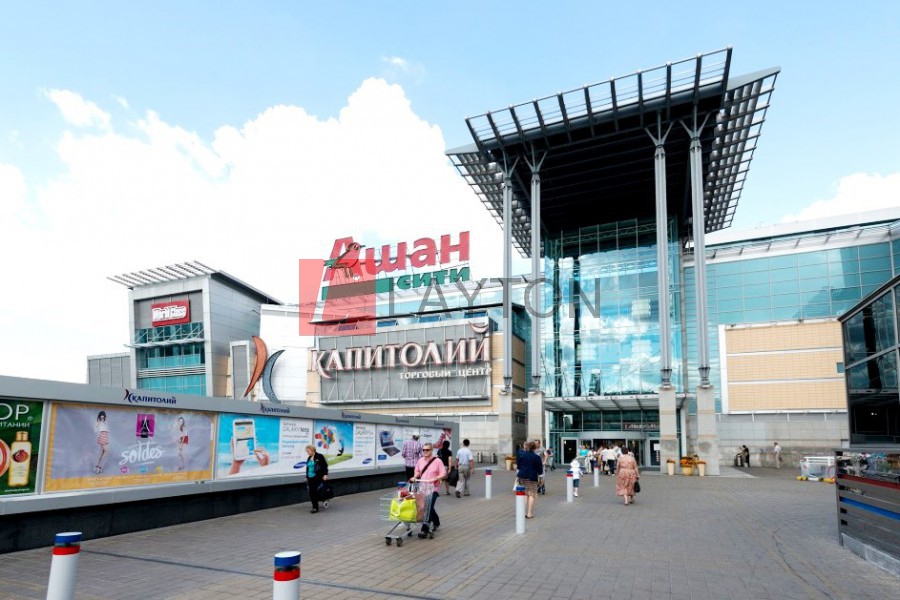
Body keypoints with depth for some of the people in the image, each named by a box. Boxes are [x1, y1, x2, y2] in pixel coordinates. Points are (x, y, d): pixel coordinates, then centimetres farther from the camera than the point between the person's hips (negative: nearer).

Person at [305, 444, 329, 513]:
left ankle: (315, 508, -2)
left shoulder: (319, 457, -6)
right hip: (310, 478, 7)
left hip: (317, 478, -6)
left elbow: (325, 466, -5)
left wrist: (325, 474, -10)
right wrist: (307, 477, 22)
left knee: (314, 492, -10)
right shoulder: (309, 458, 14)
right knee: (311, 493, 3)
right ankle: (315, 507, 15)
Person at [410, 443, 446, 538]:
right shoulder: (420, 460, 8)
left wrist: (435, 478, -25)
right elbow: (417, 472, 20)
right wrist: (414, 477, -1)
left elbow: (444, 474, -9)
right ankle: (436, 522, 40)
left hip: (433, 488, -5)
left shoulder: (437, 461, -7)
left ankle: (424, 530, -12)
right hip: (423, 488, 5)